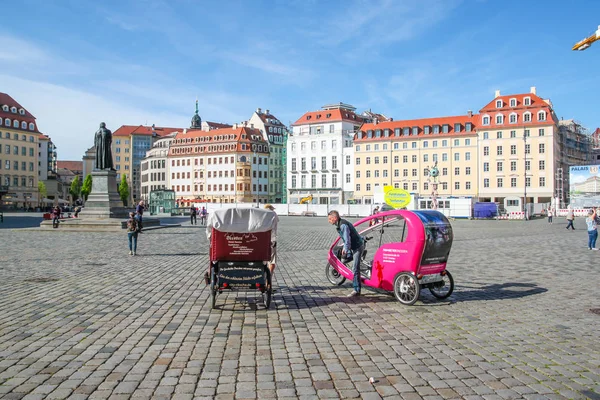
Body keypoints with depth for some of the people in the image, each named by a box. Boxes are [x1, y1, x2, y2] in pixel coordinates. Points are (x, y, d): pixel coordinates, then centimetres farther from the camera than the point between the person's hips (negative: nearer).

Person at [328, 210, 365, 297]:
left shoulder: (343, 225, -23)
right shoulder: (339, 225, 8)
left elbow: (347, 240, -26)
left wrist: (346, 250, -18)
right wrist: (344, 248, 16)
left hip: (357, 246, -11)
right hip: (354, 246, 11)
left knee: (355, 269, -8)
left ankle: (357, 290, -3)